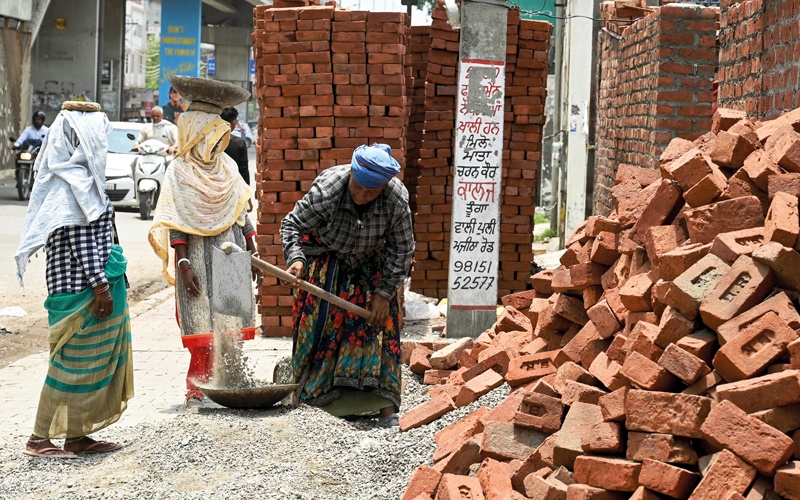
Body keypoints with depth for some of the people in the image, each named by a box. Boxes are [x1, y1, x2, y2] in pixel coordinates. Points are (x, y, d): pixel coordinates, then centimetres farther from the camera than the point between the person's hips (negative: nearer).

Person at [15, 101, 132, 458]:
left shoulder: (79, 177, 15)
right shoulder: (74, 184, -17)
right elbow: (81, 241, -21)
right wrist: (100, 285, -22)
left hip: (89, 285, 10)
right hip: (84, 288, -10)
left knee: (92, 360, 14)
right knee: (73, 362, -3)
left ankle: (77, 435, 20)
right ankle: (40, 438, 5)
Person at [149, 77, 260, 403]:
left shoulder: (227, 166, 10)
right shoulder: (179, 171, -4)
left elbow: (241, 215, 14)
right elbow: (174, 225, -7)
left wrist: (252, 254, 11)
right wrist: (183, 266, -14)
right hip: (198, 257, -4)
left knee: (230, 326, 4)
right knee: (202, 327, -4)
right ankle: (197, 387, 2)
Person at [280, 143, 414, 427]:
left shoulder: (397, 201, -29)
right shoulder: (326, 190, -33)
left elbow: (402, 251, -15)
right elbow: (292, 224, -18)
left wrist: (384, 293, -17)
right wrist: (295, 258, -35)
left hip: (369, 265, 1)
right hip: (326, 261, -1)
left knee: (380, 323, -9)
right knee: (321, 324, -7)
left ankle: (386, 406, -7)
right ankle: (315, 396, 2)